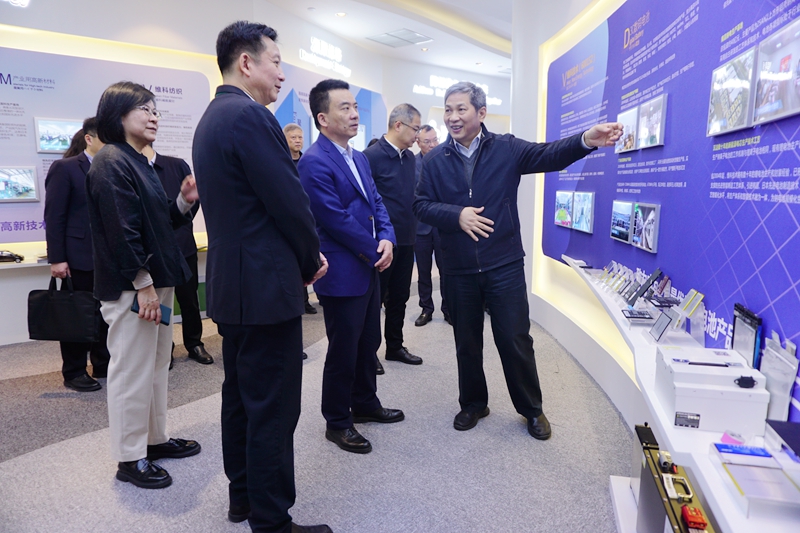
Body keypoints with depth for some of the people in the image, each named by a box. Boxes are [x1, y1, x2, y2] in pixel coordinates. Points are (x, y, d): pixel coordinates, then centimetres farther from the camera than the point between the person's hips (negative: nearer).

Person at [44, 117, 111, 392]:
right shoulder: (65, 168, -5)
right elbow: (54, 217, -9)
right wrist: (56, 258, -14)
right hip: (80, 255, -5)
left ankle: (103, 365, 22)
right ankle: (73, 373, 17)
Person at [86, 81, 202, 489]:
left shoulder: (139, 163, 16)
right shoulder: (112, 162, -13)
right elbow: (121, 228, -20)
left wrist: (184, 201, 1)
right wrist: (143, 284, -20)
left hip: (156, 281, 10)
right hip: (131, 287, -10)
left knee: (157, 366, 17)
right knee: (132, 371, 0)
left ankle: (155, 439, 31)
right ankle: (130, 458, 15)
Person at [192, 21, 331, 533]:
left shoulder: (212, 118, 15)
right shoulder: (250, 115, -16)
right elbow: (290, 203, -19)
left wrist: (300, 257, 9)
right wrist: (311, 261, -2)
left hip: (230, 285, 11)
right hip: (266, 287, -11)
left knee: (241, 396, 19)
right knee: (273, 408, 0)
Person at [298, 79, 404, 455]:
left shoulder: (359, 158, 13)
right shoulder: (315, 163, -17)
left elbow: (376, 202, 11)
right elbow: (337, 220, -21)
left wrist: (387, 238, -7)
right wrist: (375, 251, -12)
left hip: (370, 268, 9)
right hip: (342, 274, -9)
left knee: (369, 343, 19)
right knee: (343, 351, 5)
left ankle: (364, 404, 39)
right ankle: (337, 422, 24)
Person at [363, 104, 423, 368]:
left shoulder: (410, 157, 10)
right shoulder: (372, 155, -13)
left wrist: (412, 227, 7)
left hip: (406, 240, 7)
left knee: (399, 297, 16)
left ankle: (395, 346, 30)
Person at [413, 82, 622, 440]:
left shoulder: (506, 149, -1)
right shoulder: (435, 160, 3)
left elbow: (549, 155, -13)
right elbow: (422, 205, -1)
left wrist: (586, 140, -32)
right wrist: (457, 215, -18)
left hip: (504, 265, -1)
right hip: (459, 269, 2)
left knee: (516, 340, 7)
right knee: (466, 342, 15)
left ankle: (532, 409, 28)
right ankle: (473, 404, 36)